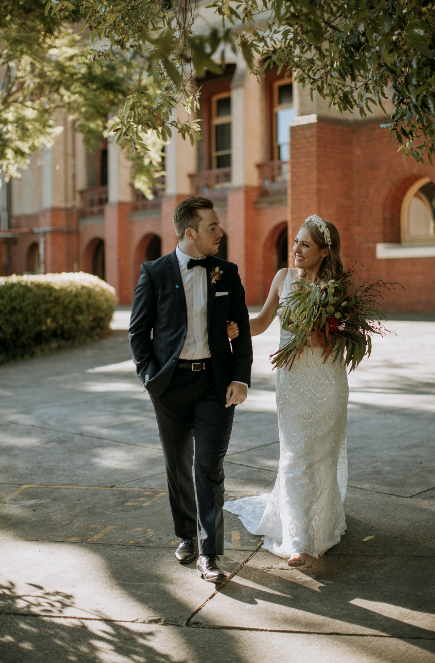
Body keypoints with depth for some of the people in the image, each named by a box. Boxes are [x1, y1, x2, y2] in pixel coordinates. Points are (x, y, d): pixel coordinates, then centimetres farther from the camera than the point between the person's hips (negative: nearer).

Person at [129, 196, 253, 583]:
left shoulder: (227, 273, 5)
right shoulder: (155, 273, -1)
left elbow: (241, 331, 5)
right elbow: (139, 329, 3)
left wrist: (241, 379, -4)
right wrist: (148, 374, -7)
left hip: (215, 384, 0)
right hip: (171, 382, 0)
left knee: (210, 468, -4)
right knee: (178, 465, 13)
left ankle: (209, 554, 3)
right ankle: (187, 535, 33)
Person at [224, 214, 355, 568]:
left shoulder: (343, 283, -4)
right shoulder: (284, 277, 3)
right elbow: (261, 323, 7)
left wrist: (325, 340, -19)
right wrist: (236, 328, -13)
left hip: (328, 379, -1)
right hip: (292, 379, 1)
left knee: (325, 451, 8)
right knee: (296, 454, -2)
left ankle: (323, 522, 32)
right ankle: (299, 539, 8)